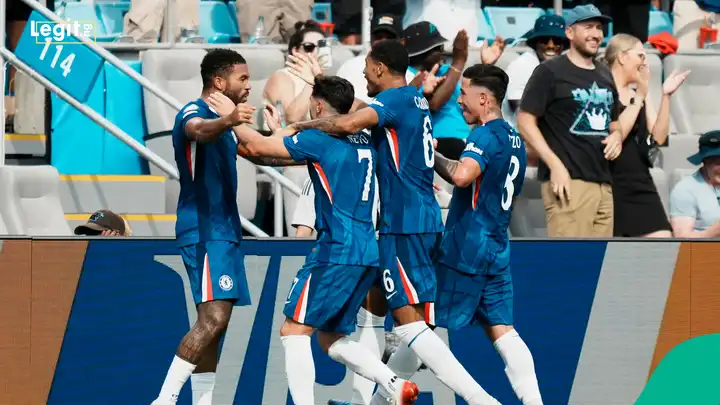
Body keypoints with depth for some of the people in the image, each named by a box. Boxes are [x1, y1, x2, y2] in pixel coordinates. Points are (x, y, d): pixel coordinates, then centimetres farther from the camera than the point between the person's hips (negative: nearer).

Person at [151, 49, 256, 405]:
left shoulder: (219, 119, 19)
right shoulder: (194, 112, -12)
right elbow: (197, 130, -39)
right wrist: (226, 121, -57)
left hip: (222, 231, 10)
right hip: (205, 232, -10)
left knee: (213, 323, 8)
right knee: (214, 318, -20)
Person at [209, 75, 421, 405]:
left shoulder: (320, 139, -7)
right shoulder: (362, 142, 17)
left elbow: (258, 147, -5)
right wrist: (279, 131, 43)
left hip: (337, 251, -8)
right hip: (366, 254, 8)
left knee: (294, 330, -4)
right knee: (332, 339, 16)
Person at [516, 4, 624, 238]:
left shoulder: (605, 76, 21)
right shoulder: (550, 72, -3)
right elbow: (525, 121, -7)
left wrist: (616, 136, 7)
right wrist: (555, 164, -17)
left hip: (603, 183, 8)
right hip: (569, 181, -8)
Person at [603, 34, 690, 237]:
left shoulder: (638, 95, 14)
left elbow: (658, 136, 8)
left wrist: (666, 96, -1)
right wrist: (640, 96, -18)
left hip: (641, 183, 7)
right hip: (611, 184, -7)